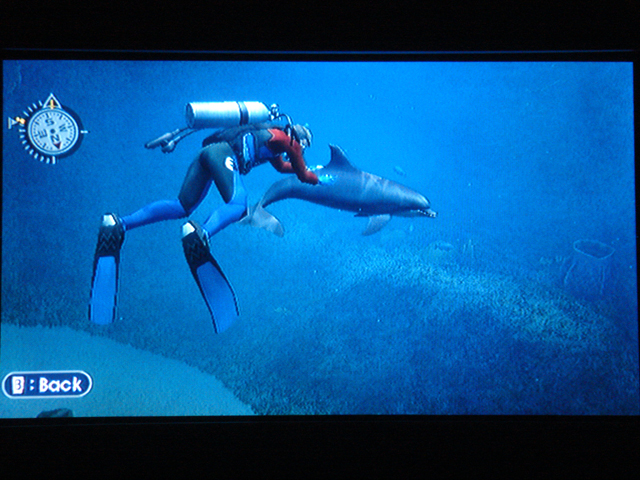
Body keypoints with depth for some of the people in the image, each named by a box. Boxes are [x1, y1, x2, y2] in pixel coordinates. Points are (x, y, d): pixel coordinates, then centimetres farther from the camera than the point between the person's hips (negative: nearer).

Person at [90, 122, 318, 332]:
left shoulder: (272, 138, 37)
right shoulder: (287, 139, 14)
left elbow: (281, 166, 58)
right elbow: (303, 175, 22)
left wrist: (299, 167, 69)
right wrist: (318, 178, 42)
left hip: (206, 153, 9)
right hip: (224, 152, -9)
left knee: (182, 206, -5)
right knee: (238, 204, -28)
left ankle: (118, 224, -21)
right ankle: (201, 234, -61)